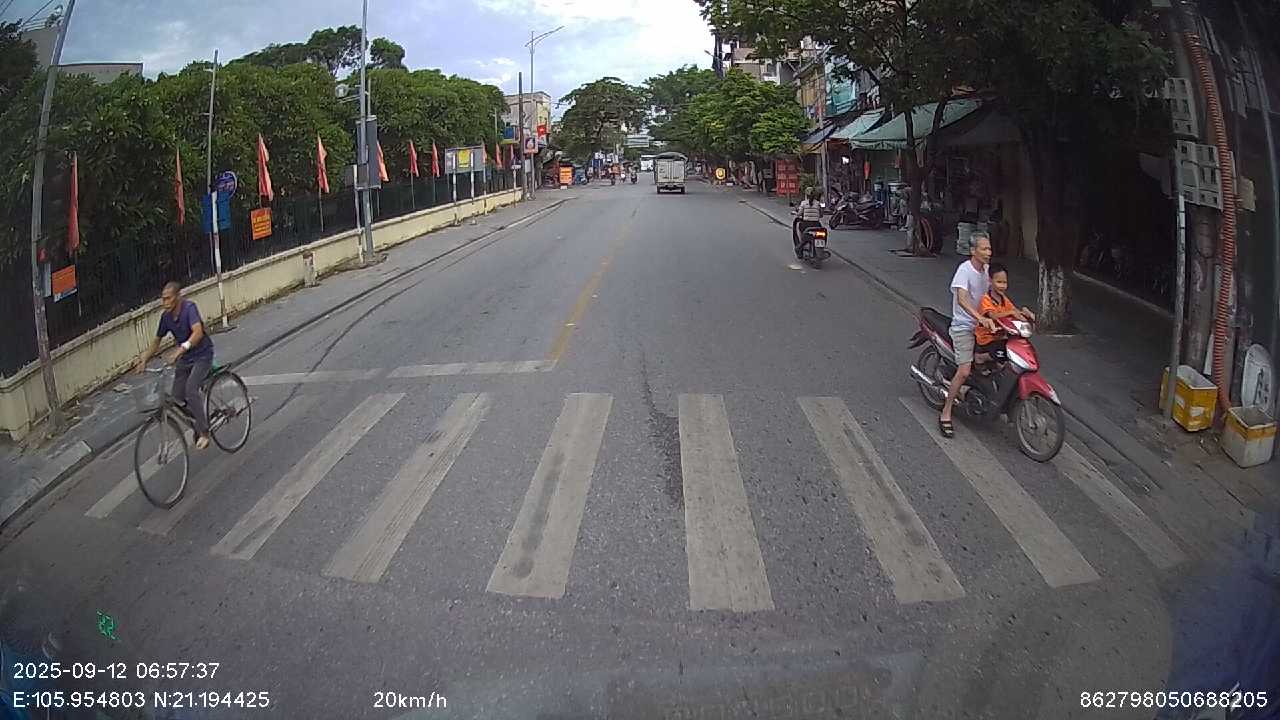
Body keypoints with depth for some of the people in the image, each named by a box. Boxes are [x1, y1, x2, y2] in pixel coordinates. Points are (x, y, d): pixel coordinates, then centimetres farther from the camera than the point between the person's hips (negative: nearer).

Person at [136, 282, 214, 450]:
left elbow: (198, 332, -38)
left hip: (202, 355, -7)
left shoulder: (189, 308, -22)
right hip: (184, 358, 7)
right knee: (178, 398, -1)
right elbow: (157, 340, 10)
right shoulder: (166, 316, -2)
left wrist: (183, 348, -52)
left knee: (190, 389, -27)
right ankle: (199, 421, 23)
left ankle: (204, 432, -20)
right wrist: (145, 357, -4)